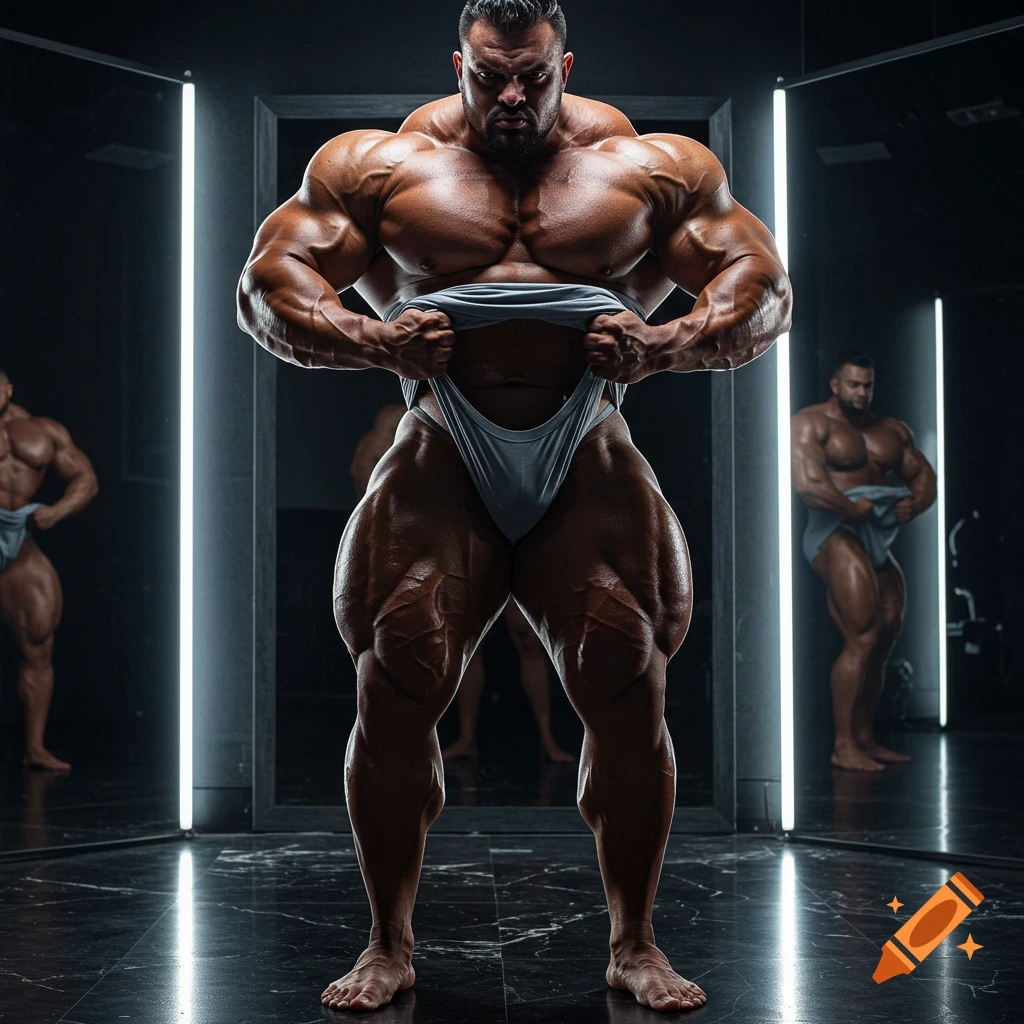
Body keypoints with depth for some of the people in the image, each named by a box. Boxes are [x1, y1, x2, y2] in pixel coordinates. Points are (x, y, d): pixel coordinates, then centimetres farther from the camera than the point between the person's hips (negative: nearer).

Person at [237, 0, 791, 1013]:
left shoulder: (654, 168, 6)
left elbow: (763, 292, 3)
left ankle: (634, 945, 8)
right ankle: (389, 945, 6)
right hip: (442, 464, 0)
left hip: (587, 466, 0)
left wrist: (663, 348, -18)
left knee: (630, 690, -9)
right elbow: (266, 284, 1)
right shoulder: (376, 165, 6)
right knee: (393, 689, -11)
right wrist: (375, 342, -19)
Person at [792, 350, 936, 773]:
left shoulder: (892, 430, 18)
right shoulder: (811, 423, -5)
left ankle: (865, 739, 19)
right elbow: (808, 483, -18)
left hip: (876, 540, 8)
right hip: (835, 535, -8)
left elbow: (923, 475, 19)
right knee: (863, 639, -17)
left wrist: (914, 504, -2)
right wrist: (853, 509, -19)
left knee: (883, 641, 9)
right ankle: (843, 746, -14)